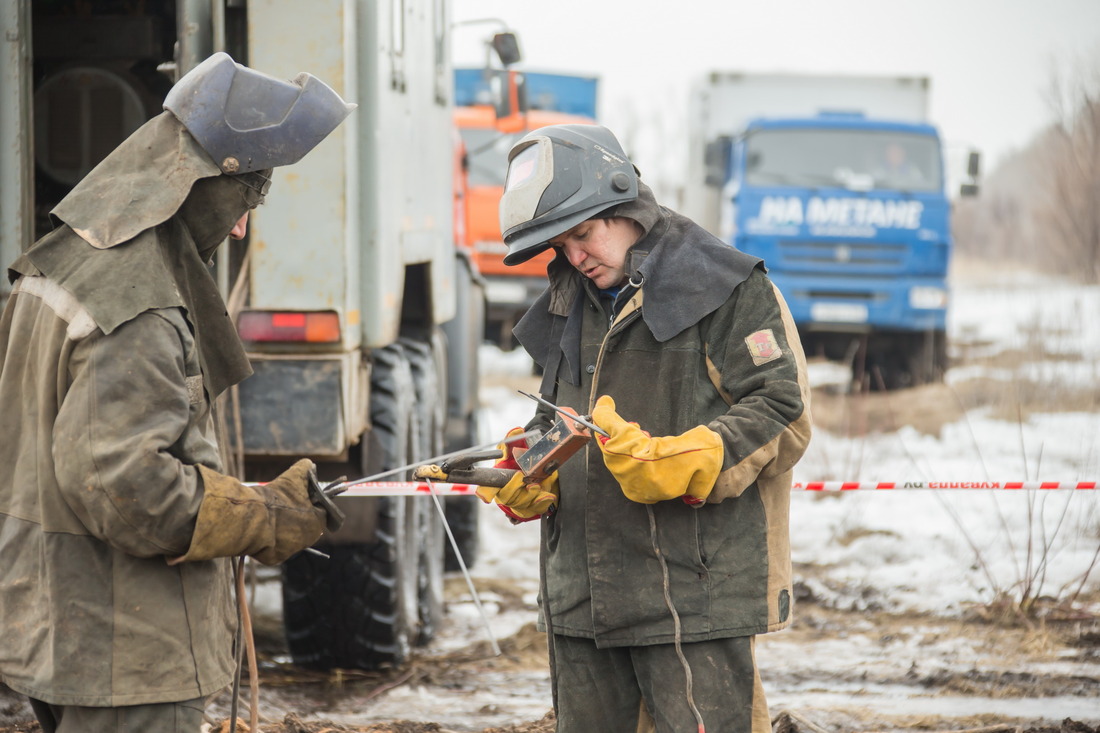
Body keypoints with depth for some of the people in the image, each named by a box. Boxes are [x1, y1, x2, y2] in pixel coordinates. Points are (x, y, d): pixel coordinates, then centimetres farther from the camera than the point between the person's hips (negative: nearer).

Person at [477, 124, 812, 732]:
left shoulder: (722, 287, -4)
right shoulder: (569, 305, 19)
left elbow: (779, 406, -10)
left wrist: (678, 464, -22)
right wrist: (527, 482, 6)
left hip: (693, 593, -7)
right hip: (581, 593, 7)